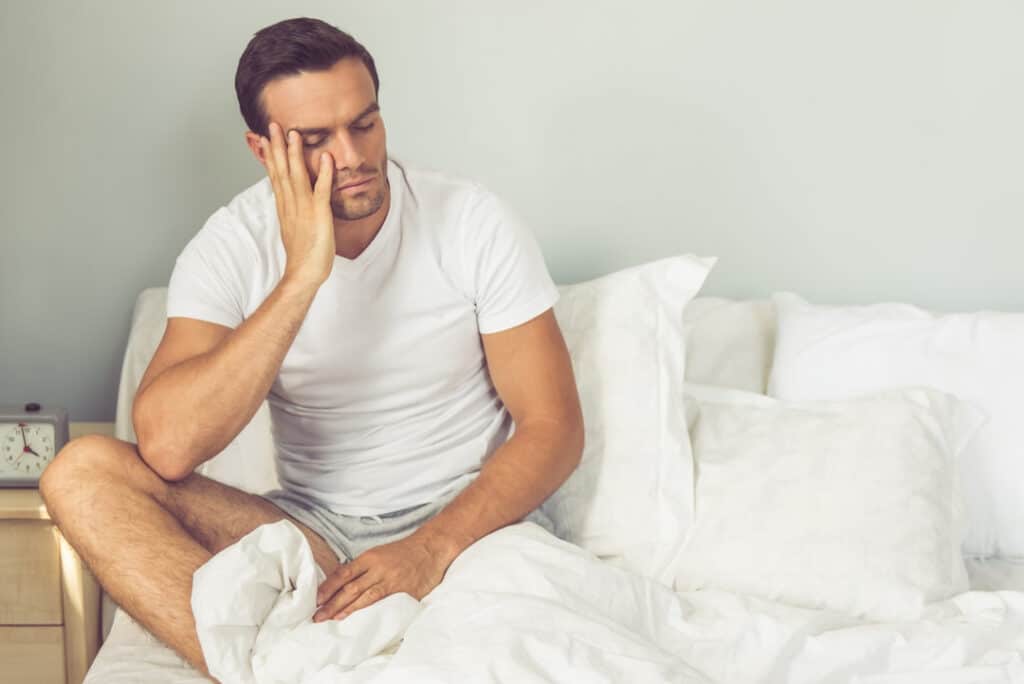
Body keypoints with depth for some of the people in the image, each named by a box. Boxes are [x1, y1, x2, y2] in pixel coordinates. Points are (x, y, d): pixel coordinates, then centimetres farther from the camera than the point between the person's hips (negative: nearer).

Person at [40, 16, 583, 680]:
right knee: (82, 472, -21)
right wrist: (301, 278, -26)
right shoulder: (232, 246, -6)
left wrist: (432, 548, -23)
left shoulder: (475, 222, -7)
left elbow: (554, 429, -7)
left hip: (474, 521, -2)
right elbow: (167, 449, -22)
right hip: (316, 529, 3)